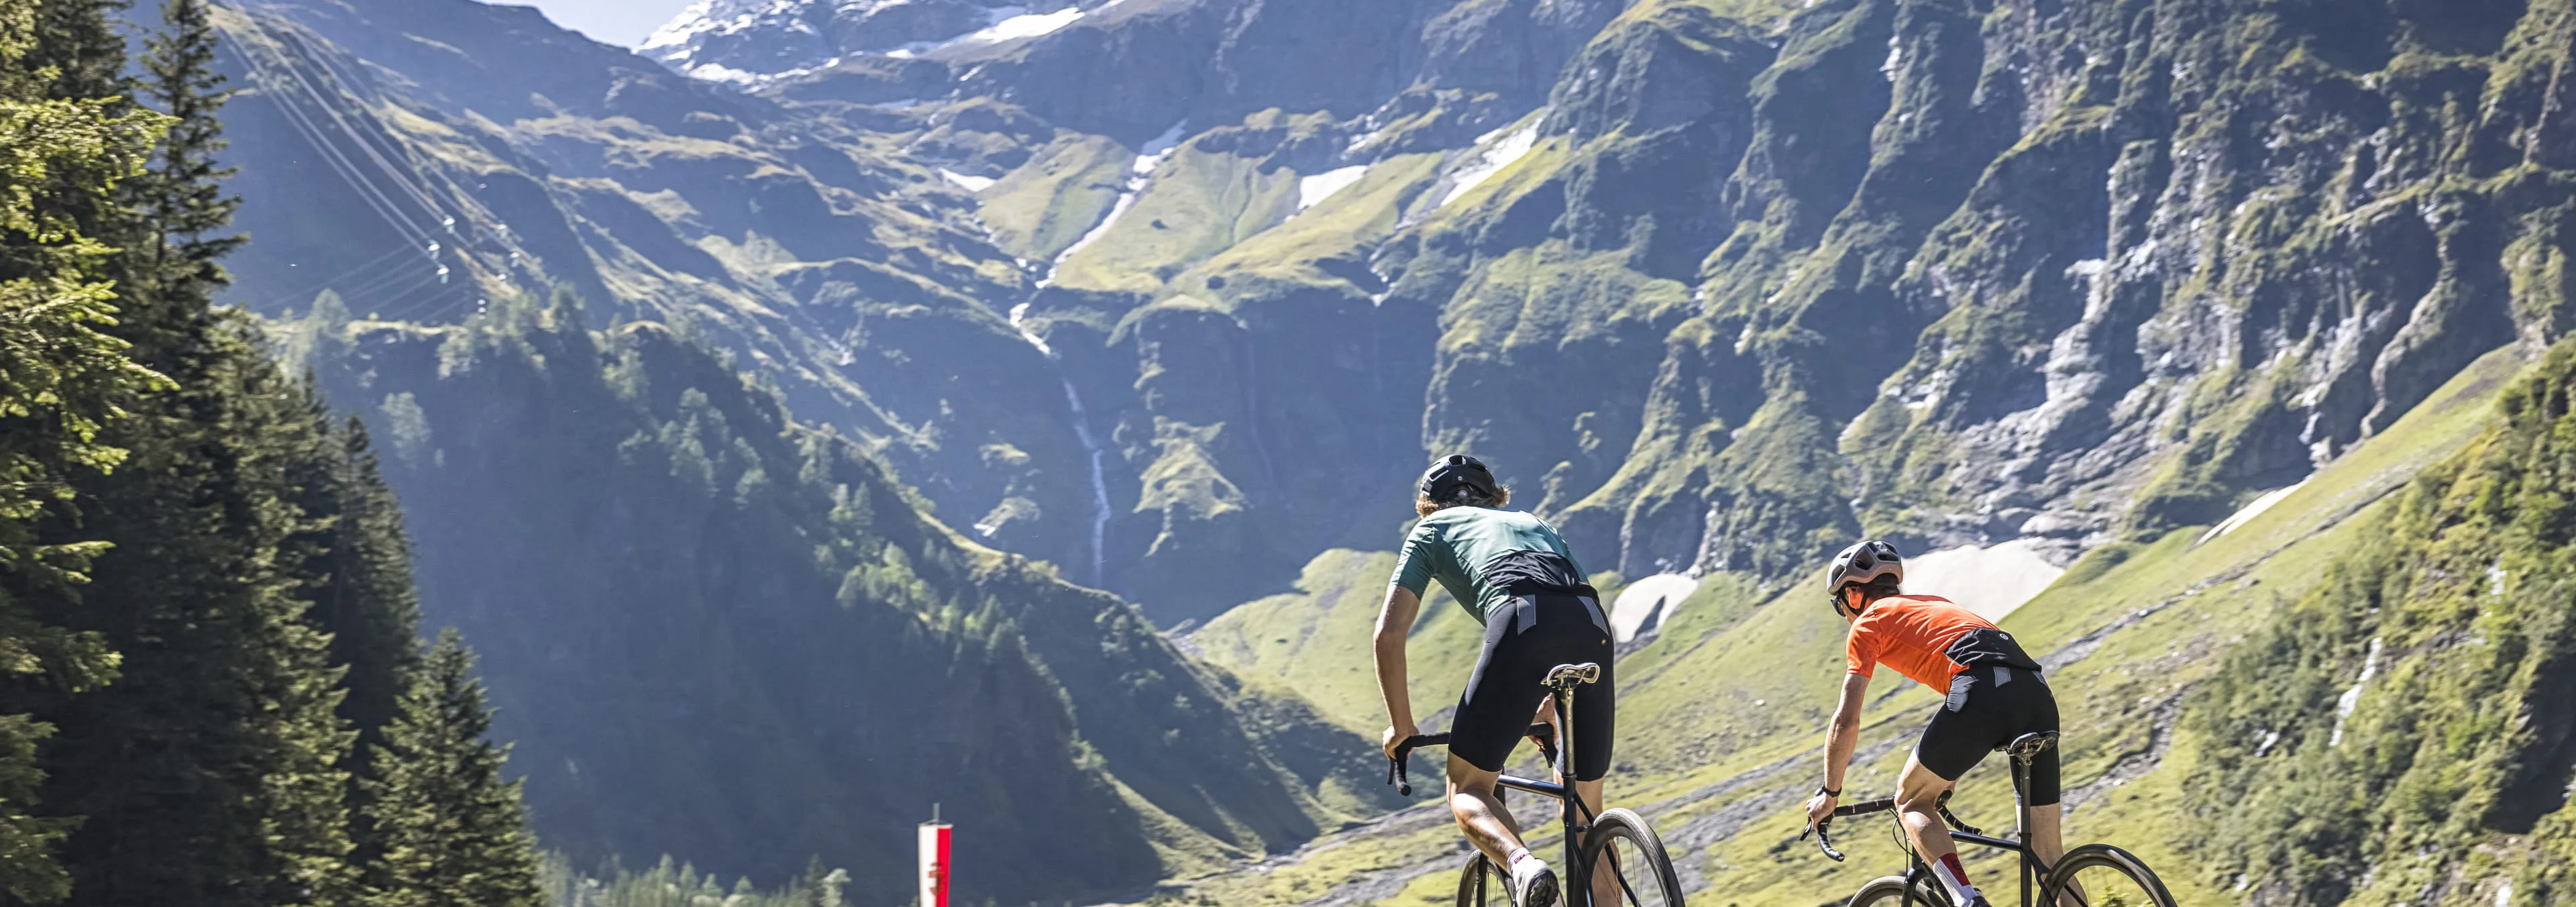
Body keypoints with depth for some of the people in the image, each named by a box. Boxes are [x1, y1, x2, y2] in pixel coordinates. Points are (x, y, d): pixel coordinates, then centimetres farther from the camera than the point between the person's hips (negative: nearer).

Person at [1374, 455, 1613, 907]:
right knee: (1585, 809, 19)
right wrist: (1550, 707, 55)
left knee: (1467, 791, 6)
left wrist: (1401, 726, 25)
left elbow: (1389, 632, 16)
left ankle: (1523, 866, -23)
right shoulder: (1534, 523, 40)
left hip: (1520, 629, -4)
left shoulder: (1431, 530, 27)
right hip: (1593, 629, 4)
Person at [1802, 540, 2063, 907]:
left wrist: (1829, 793, 23)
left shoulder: (1868, 624, 16)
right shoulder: (1933, 603, 38)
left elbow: (1846, 721, 11)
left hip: (1983, 694, -7)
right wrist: (1947, 774, 54)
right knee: (2047, 848, 13)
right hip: (2037, 695, 7)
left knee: (1910, 802, 13)